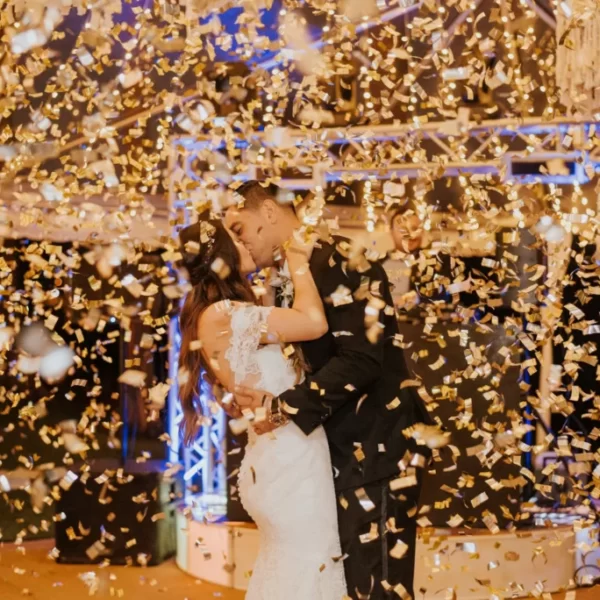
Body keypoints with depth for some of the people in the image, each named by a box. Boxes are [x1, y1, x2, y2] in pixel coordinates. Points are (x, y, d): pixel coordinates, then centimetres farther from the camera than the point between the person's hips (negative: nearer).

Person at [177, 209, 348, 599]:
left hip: (283, 457, 10)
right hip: (289, 461, -10)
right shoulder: (221, 314, -18)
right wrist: (298, 259, -10)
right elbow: (315, 322, -23)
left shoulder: (229, 315, 13)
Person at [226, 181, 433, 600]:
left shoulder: (335, 263, -14)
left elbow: (360, 359, -23)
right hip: (344, 449, 9)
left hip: (378, 447, -9)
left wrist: (282, 407, -20)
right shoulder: (296, 274, 13)